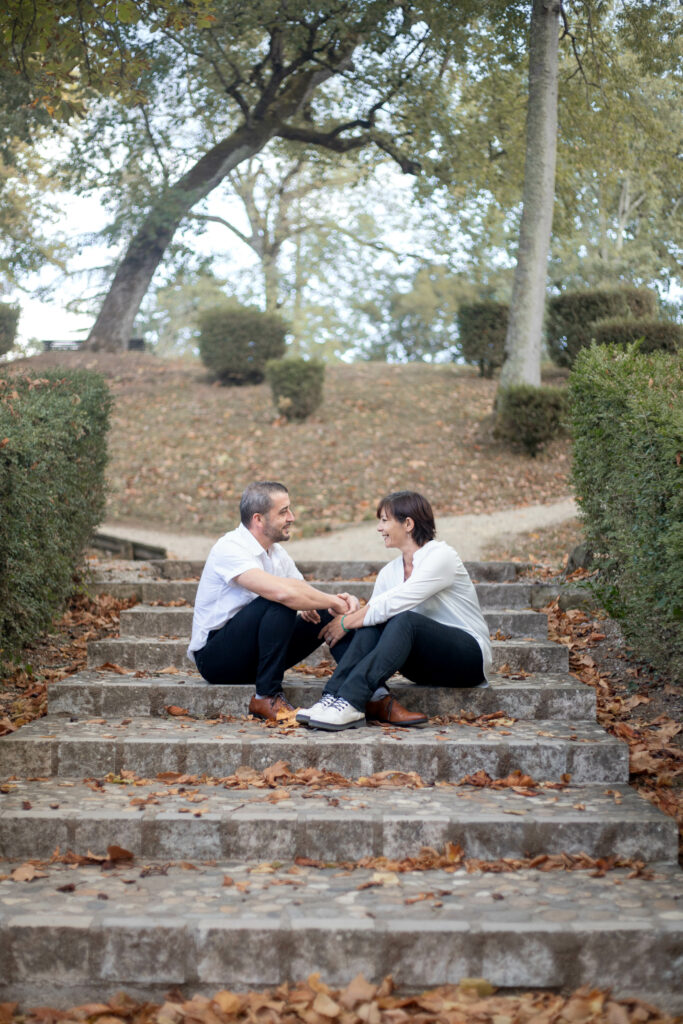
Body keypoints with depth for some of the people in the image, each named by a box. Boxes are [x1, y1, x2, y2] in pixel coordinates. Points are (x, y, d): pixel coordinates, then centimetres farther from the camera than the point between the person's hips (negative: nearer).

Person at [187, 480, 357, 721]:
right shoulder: (230, 548, -20)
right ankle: (266, 697, -27)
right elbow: (283, 591, -35)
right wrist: (332, 600, -21)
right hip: (214, 657, -8)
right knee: (280, 603, -31)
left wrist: (342, 600, -14)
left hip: (253, 655, 8)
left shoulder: (276, 553, 10)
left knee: (330, 614, -5)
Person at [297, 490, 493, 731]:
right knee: (372, 624, -19)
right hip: (427, 666, 6)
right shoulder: (389, 572, 11)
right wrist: (349, 613, -17)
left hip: (470, 657, -6)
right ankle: (333, 696, -35)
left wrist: (347, 622, -16)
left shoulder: (441, 556, -12)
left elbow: (395, 604, -21)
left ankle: (351, 703, -44)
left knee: (405, 620, -33)